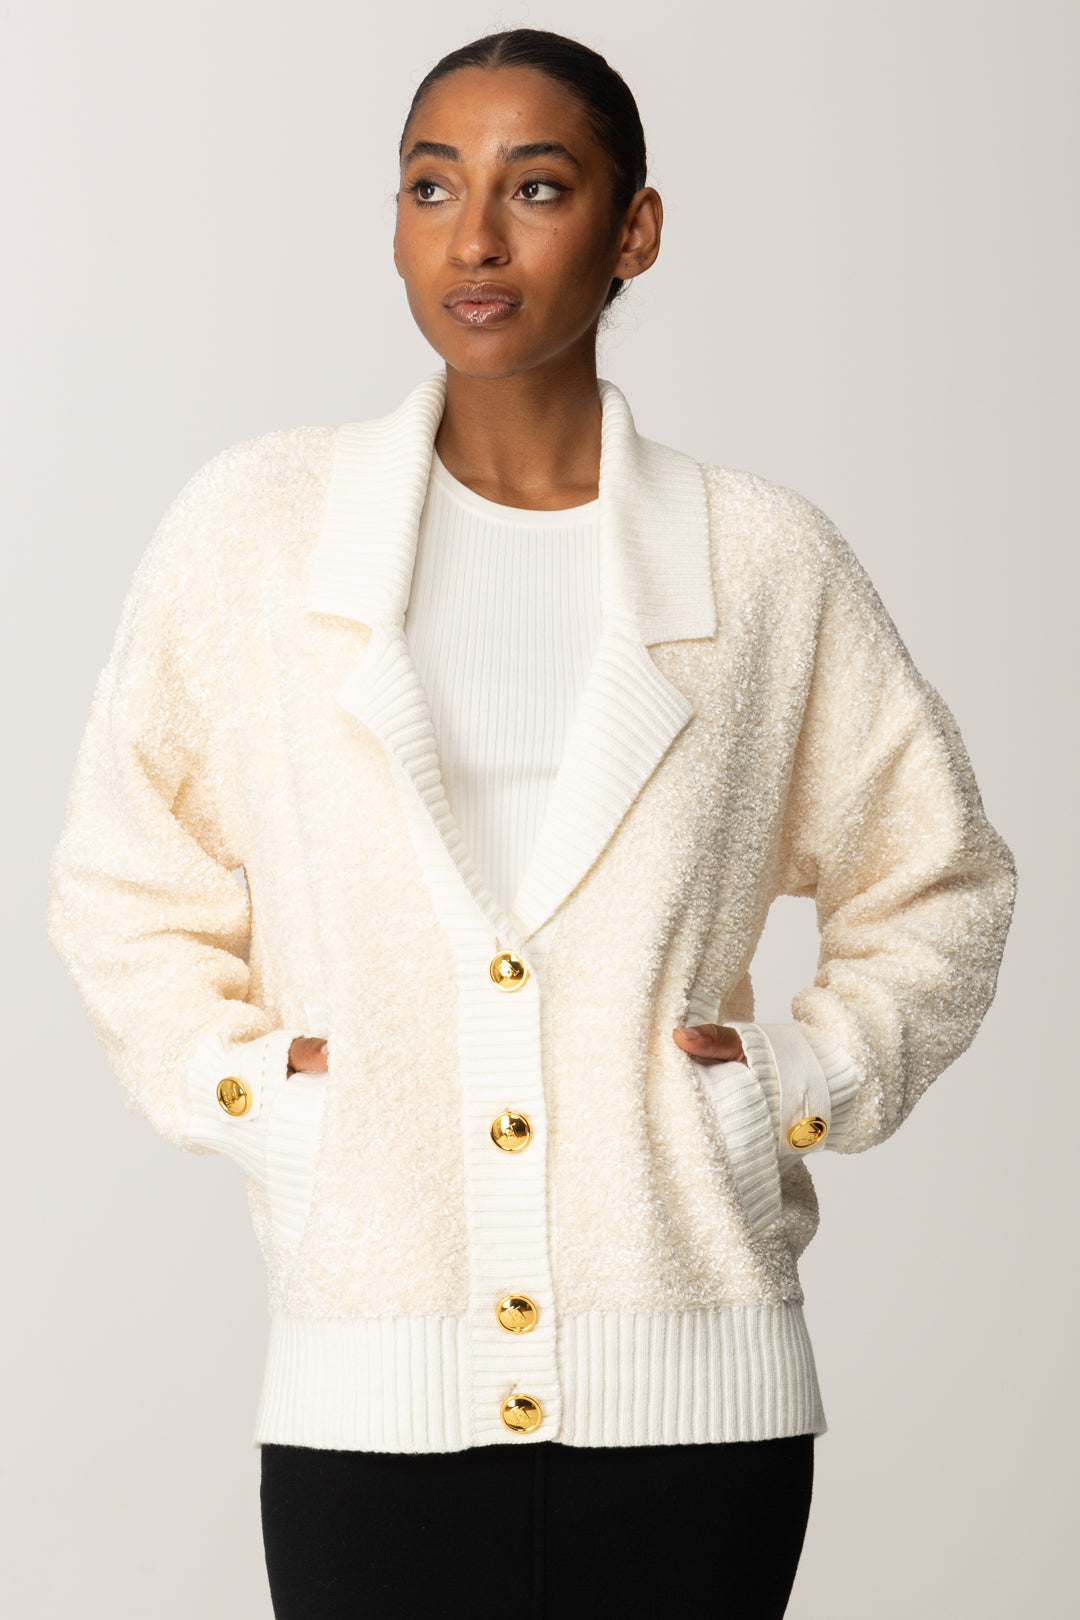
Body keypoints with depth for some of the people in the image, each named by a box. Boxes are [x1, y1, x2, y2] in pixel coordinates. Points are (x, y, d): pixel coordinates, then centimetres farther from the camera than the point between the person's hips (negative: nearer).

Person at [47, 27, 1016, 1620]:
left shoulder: (767, 563, 3)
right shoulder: (253, 529, 4)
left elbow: (939, 884, 16)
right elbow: (120, 887, 14)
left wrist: (807, 1081, 2)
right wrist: (240, 1081, 0)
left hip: (691, 1385, 0)